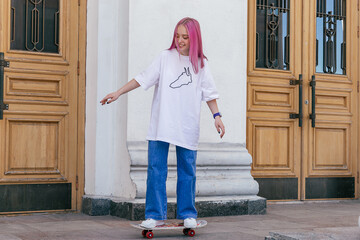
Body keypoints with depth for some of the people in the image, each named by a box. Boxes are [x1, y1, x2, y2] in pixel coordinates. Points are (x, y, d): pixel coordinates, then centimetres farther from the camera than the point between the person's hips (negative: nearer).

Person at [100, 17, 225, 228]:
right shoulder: (165, 58, 3)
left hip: (188, 128, 0)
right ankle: (155, 215, 5)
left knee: (187, 171, 5)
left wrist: (217, 116, 3)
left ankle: (188, 214, 17)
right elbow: (143, 78, 3)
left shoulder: (201, 64, 6)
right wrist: (118, 93, -1)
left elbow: (209, 92, 10)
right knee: (156, 169, -2)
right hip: (161, 124, 0)